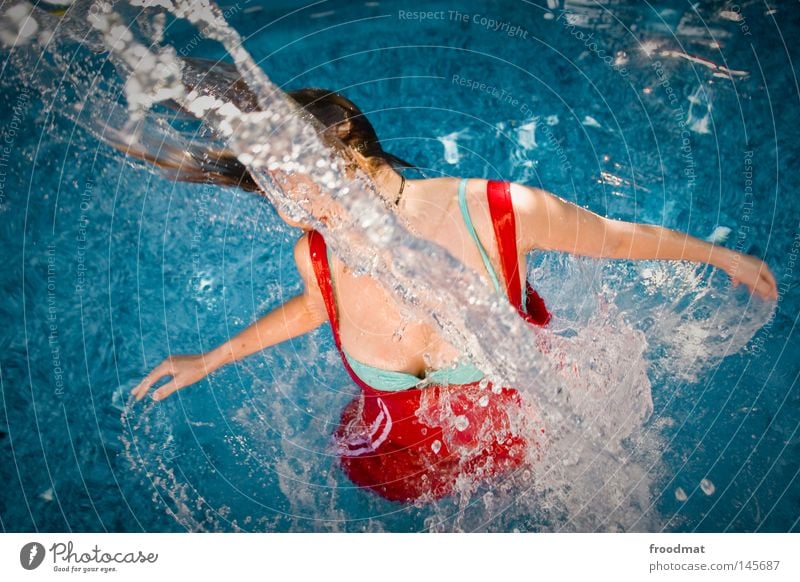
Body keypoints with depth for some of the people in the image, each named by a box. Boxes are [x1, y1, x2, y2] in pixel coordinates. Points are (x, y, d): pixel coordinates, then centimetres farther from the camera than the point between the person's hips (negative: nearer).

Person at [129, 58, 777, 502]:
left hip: (518, 426, -1)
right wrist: (211, 359, 9)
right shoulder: (315, 256, -24)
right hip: (402, 450, 2)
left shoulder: (502, 213, -34)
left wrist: (724, 256, 2)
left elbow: (613, 236, -15)